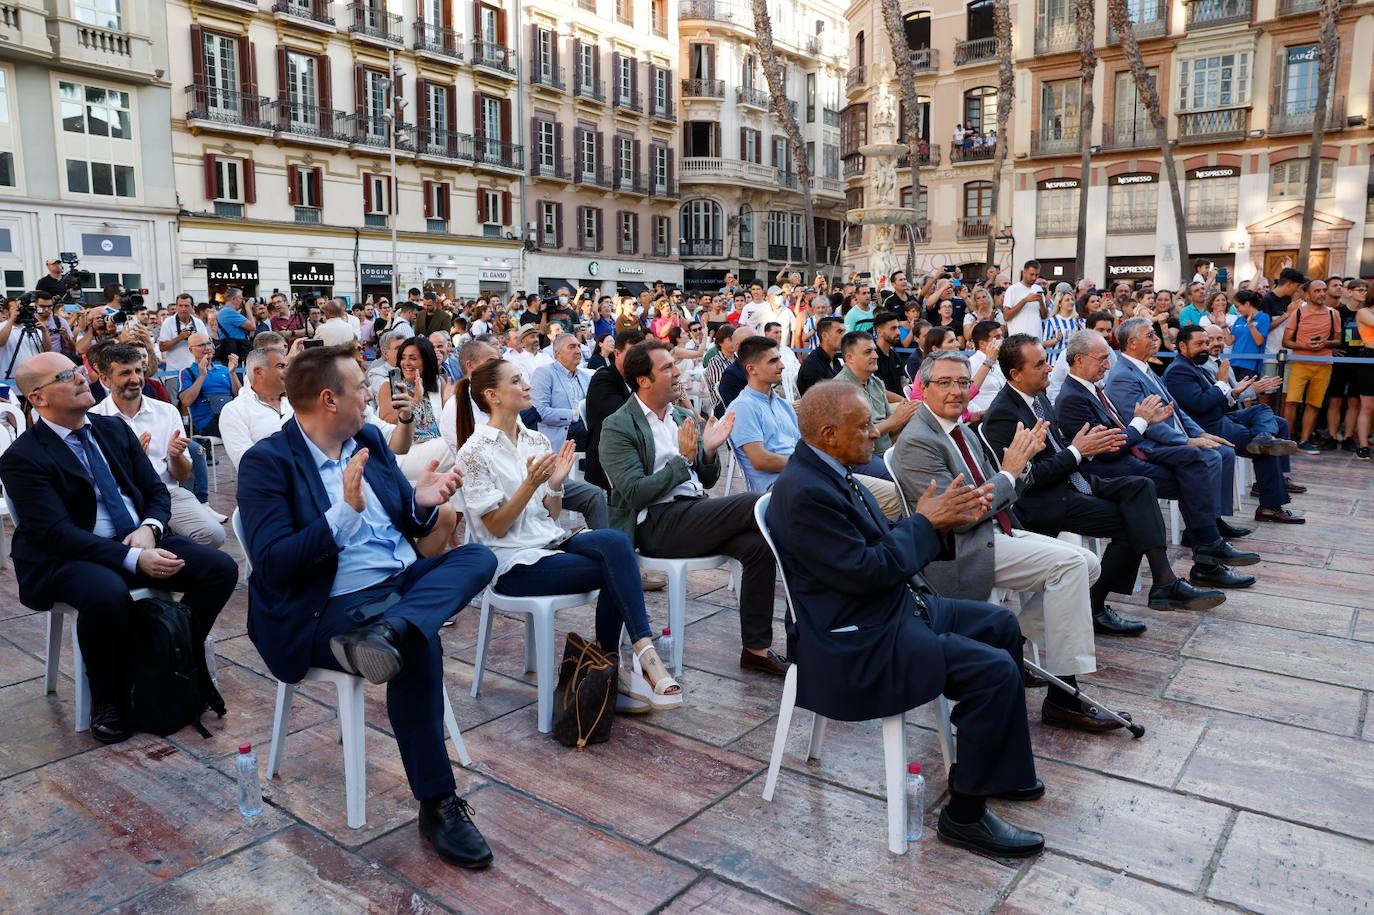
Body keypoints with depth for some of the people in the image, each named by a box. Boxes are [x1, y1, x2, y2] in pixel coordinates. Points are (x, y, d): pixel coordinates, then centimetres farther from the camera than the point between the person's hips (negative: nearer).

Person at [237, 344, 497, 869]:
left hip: (403, 579, 7)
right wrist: (345, 511, -28)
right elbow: (272, 563, -17)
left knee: (479, 556, -18)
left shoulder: (370, 439, 12)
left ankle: (386, 633, -41)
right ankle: (437, 805, -20)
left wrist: (422, 502, -8)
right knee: (420, 648, -33)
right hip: (330, 608, -7)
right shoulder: (267, 462, -8)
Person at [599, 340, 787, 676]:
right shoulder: (617, 427, -3)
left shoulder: (683, 417, 17)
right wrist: (683, 459, -17)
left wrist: (709, 451, -1)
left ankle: (756, 647, -11)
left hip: (695, 516, 7)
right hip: (655, 525, -7)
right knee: (753, 503, -21)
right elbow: (635, 494, -13)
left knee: (758, 544, -21)